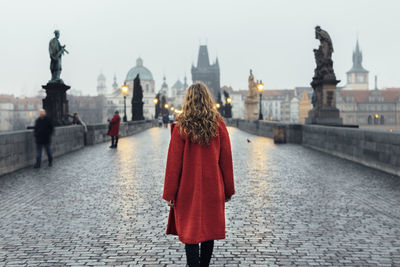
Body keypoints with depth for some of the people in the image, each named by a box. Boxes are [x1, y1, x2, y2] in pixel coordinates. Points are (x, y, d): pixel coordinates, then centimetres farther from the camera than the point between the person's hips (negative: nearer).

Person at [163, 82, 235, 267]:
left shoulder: (181, 127, -10)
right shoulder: (219, 125, -2)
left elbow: (174, 163, -8)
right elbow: (226, 160, 3)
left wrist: (169, 194, -1)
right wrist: (228, 190, 12)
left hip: (188, 190, -3)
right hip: (213, 190, 3)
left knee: (190, 233, 3)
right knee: (209, 231, 15)